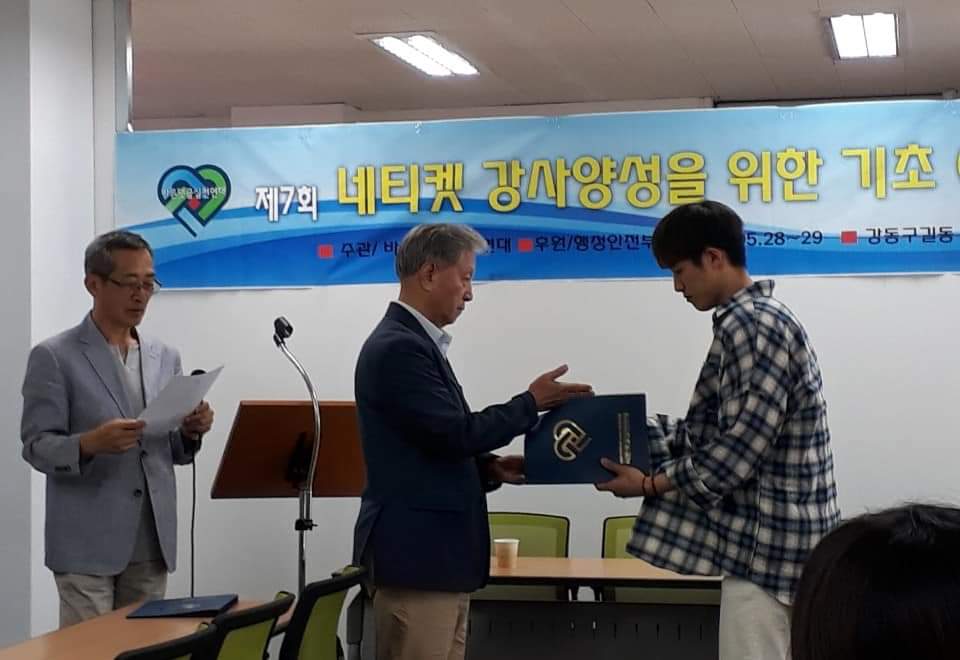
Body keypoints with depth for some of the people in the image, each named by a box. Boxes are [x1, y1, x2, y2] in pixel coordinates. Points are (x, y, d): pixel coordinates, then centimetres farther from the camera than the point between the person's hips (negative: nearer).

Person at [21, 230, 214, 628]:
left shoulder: (165, 358, 13)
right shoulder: (53, 357, -4)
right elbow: (36, 446, -8)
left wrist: (191, 432, -7)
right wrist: (90, 443, -27)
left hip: (151, 544, 5)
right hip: (87, 545, -5)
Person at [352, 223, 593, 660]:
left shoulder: (414, 343, 16)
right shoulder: (398, 347, -16)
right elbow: (457, 433, -19)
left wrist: (489, 468, 6)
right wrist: (531, 403, -8)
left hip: (436, 552, 10)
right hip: (415, 552, -10)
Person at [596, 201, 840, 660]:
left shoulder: (753, 324, -17)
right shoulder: (752, 319, 16)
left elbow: (741, 450, -21)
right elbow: (710, 432, 17)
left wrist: (653, 484, -12)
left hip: (765, 541, -10)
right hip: (769, 537, 10)